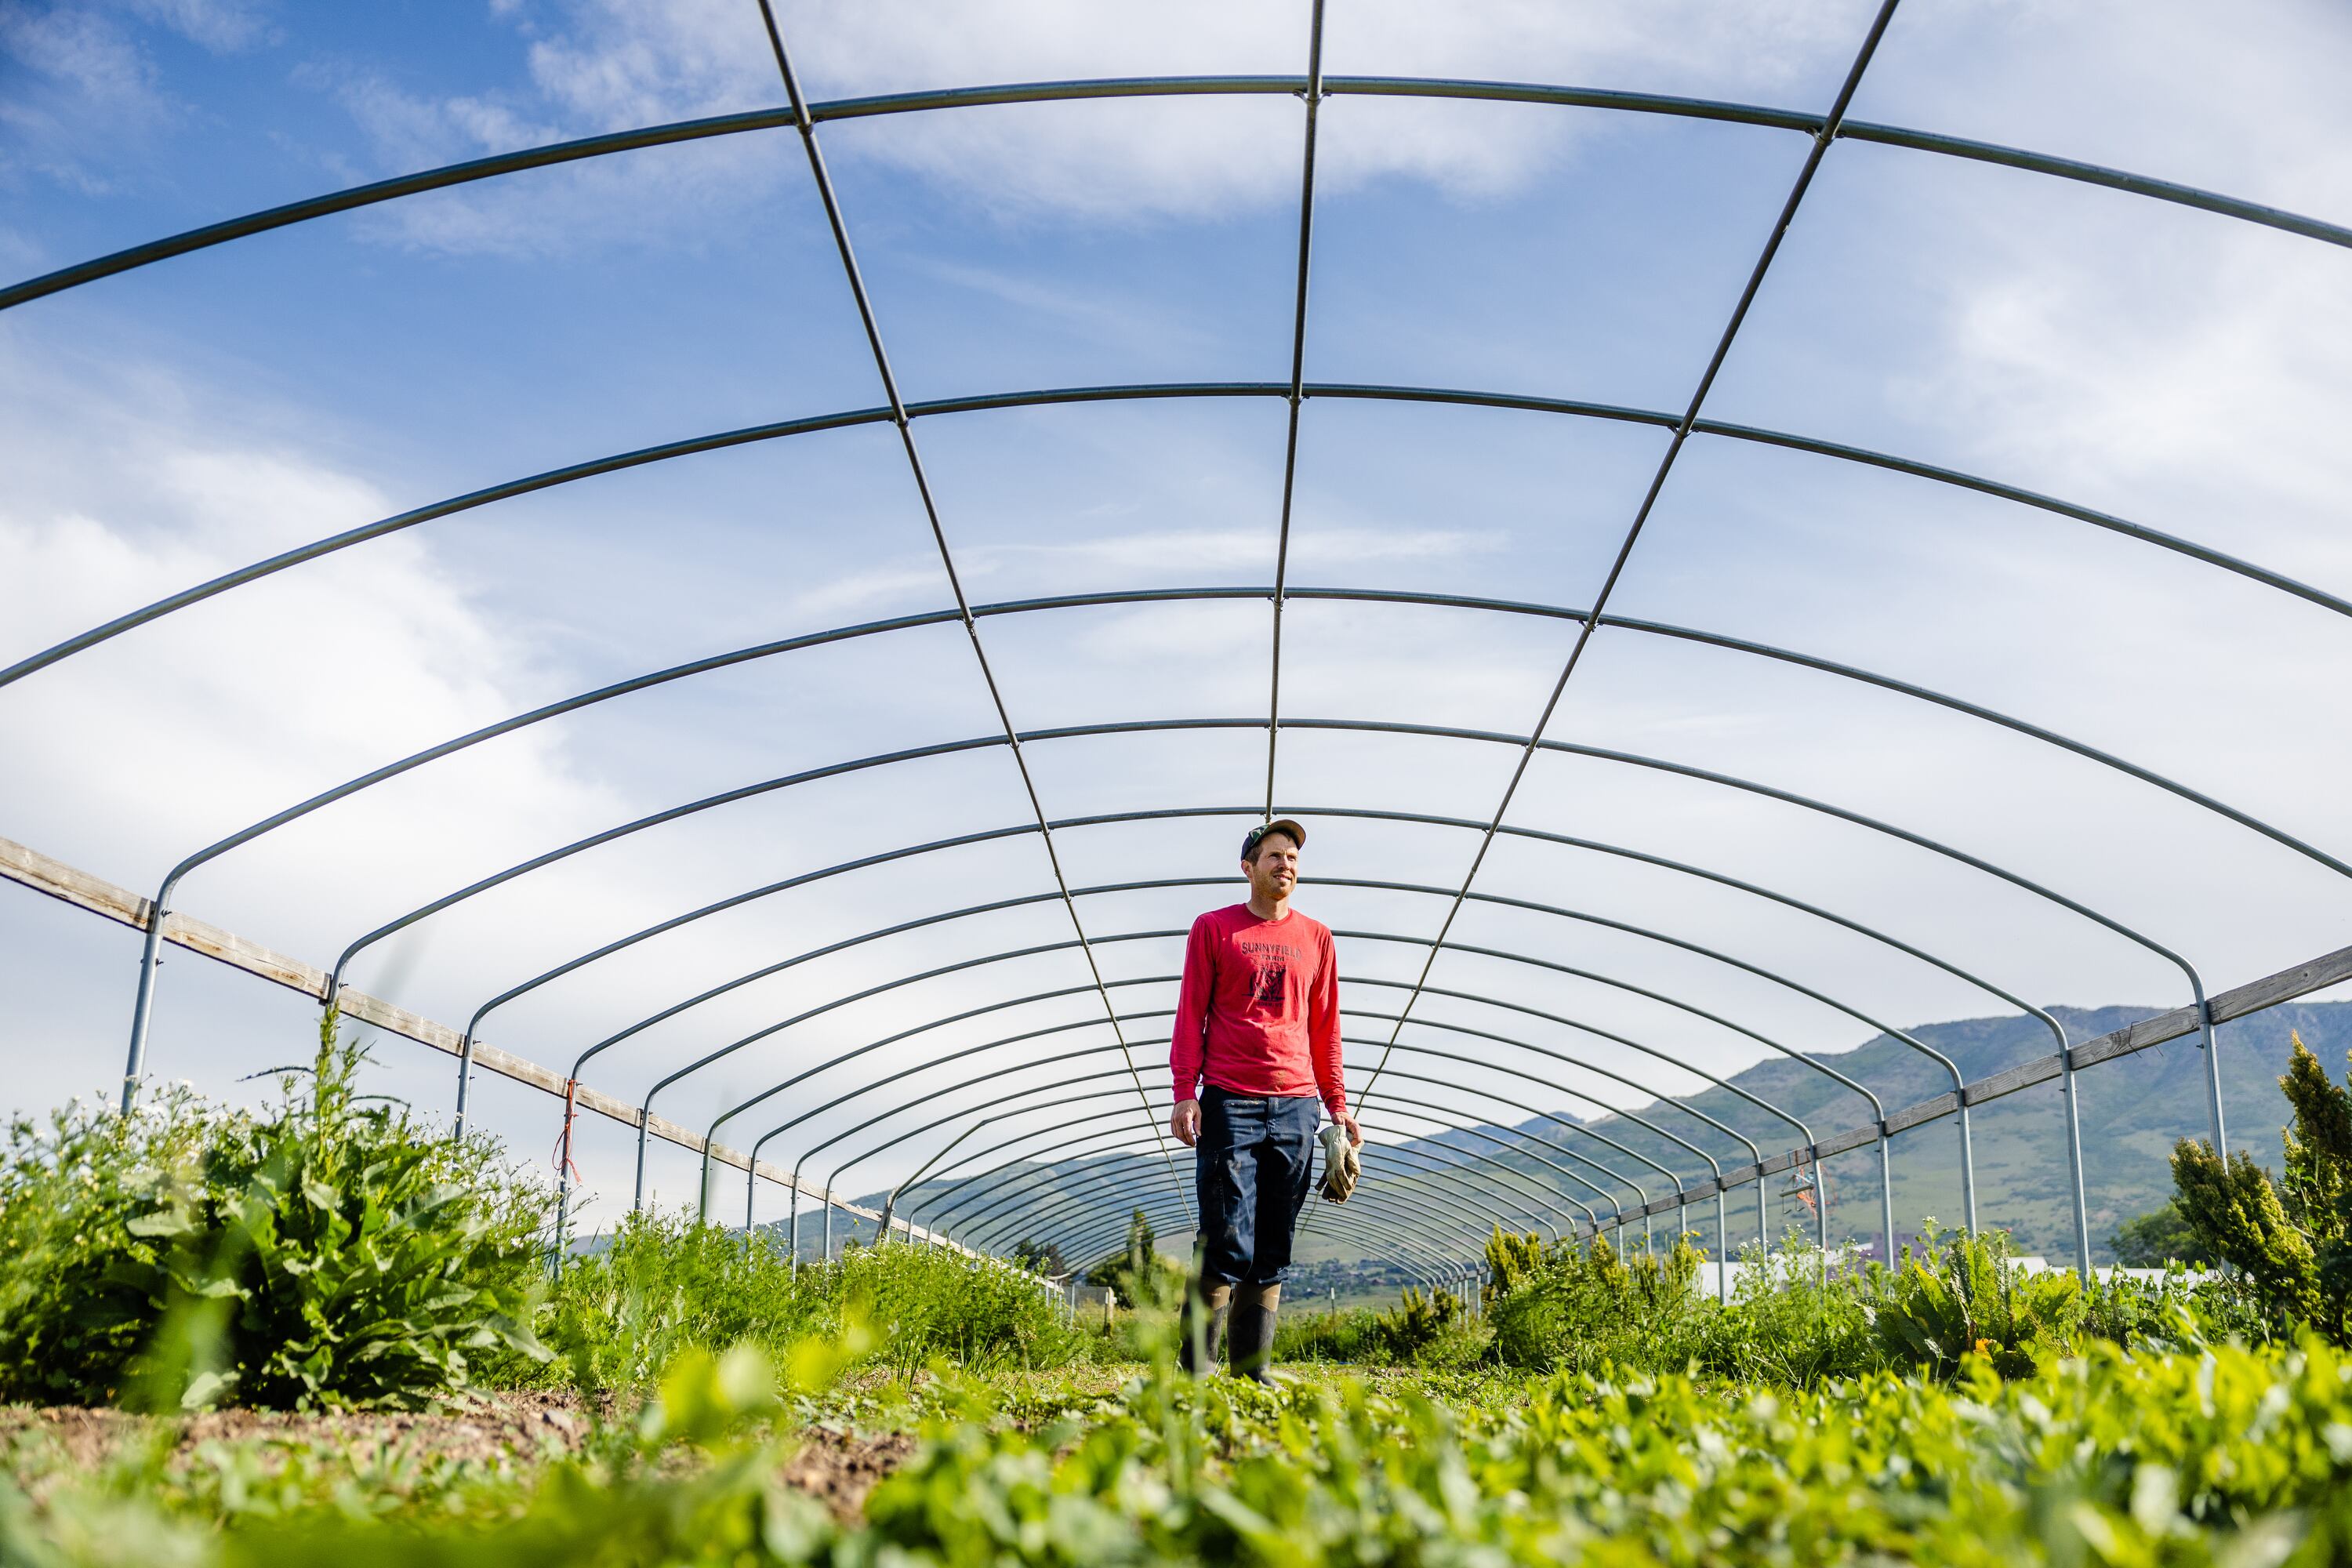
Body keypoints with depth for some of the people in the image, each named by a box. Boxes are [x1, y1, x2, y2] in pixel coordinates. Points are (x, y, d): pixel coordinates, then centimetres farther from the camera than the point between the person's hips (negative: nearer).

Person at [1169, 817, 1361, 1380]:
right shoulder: (1212, 928, 8)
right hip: (1229, 1101, -3)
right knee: (1227, 1244, -8)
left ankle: (1253, 1372, 6)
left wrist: (1337, 1105, 11)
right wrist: (1185, 1094, -6)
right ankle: (1197, 1370, -1)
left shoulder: (1316, 938, 16)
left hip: (1296, 1105, 4)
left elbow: (1325, 1028, 17)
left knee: (1273, 1250, 2)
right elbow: (1191, 1014, 4)